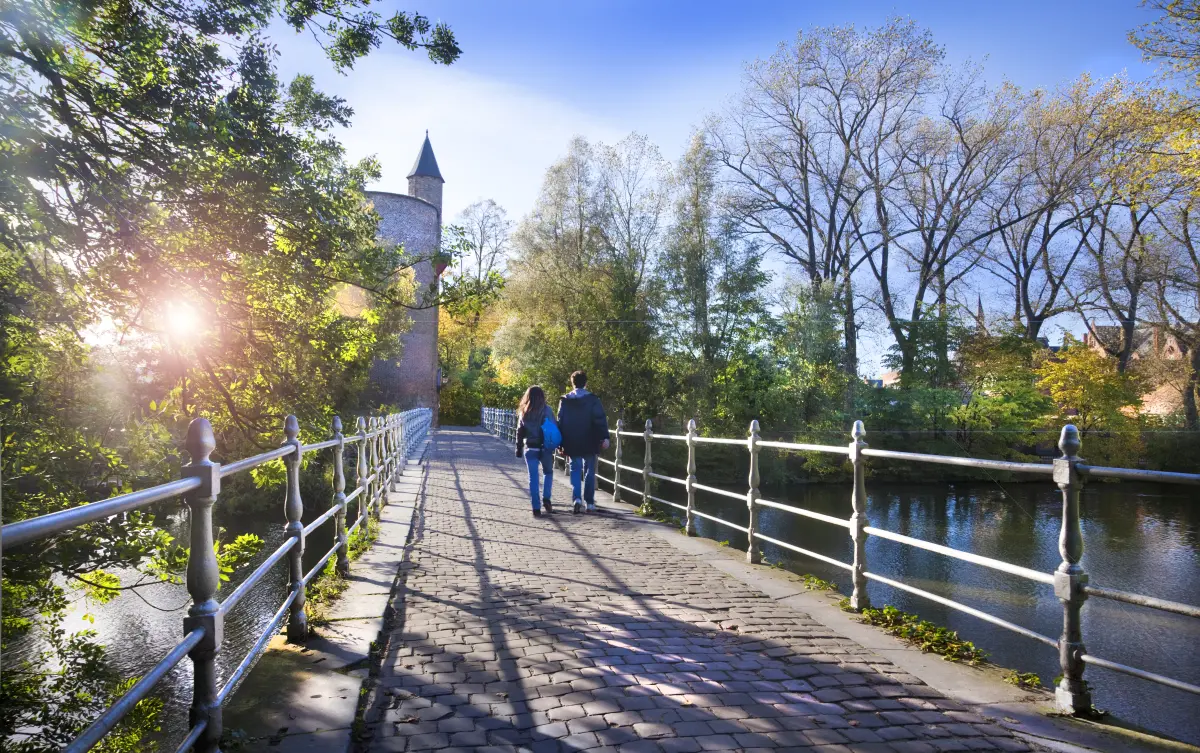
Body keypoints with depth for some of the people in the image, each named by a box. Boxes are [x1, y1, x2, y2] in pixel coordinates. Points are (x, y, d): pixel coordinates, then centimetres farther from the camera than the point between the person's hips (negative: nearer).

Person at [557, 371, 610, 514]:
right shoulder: (593, 400, -4)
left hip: (572, 444, 1)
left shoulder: (564, 400, 2)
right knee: (589, 471, 10)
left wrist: (561, 443, 11)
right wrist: (604, 437, -12)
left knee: (575, 471, 7)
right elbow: (600, 420, -11)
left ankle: (576, 498, -13)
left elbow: (560, 422, 5)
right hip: (589, 443, -1)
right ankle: (590, 502, 13)